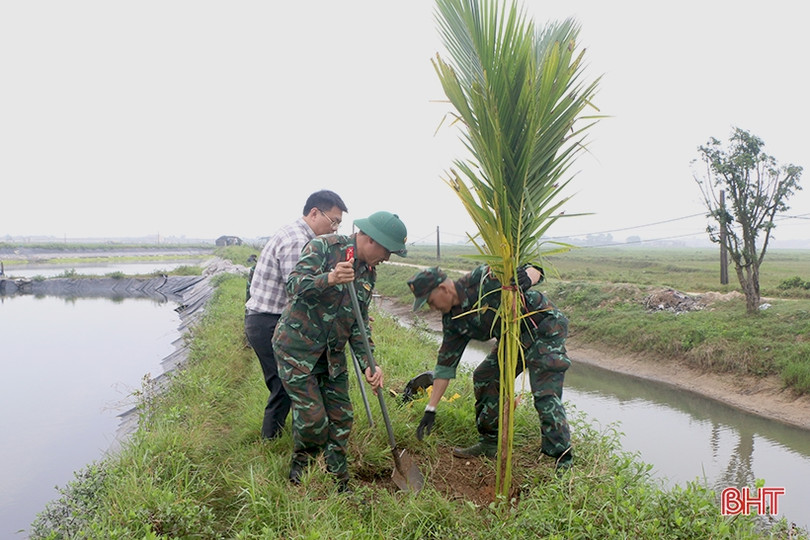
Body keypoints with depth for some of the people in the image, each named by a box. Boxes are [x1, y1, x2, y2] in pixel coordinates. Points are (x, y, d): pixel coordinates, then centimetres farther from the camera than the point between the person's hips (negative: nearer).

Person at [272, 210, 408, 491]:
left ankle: (339, 484, 24)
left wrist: (368, 364, -4)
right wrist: (329, 279, -40)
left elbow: (360, 323, 8)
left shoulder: (369, 272, 7)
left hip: (332, 353, 7)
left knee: (341, 418, 8)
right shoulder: (324, 246, -12)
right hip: (297, 347, -6)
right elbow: (294, 284, -23)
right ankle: (300, 468, 22)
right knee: (313, 418, -8)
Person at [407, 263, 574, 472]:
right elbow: (446, 364, 3)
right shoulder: (452, 320, -2)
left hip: (544, 328, -8)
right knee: (484, 378, 7)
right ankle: (490, 442, 21)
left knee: (545, 394, -16)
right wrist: (430, 409, 2)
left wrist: (527, 276, -42)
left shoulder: (483, 279, -24)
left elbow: (535, 269, -16)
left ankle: (563, 461, -6)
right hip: (514, 338, 8)